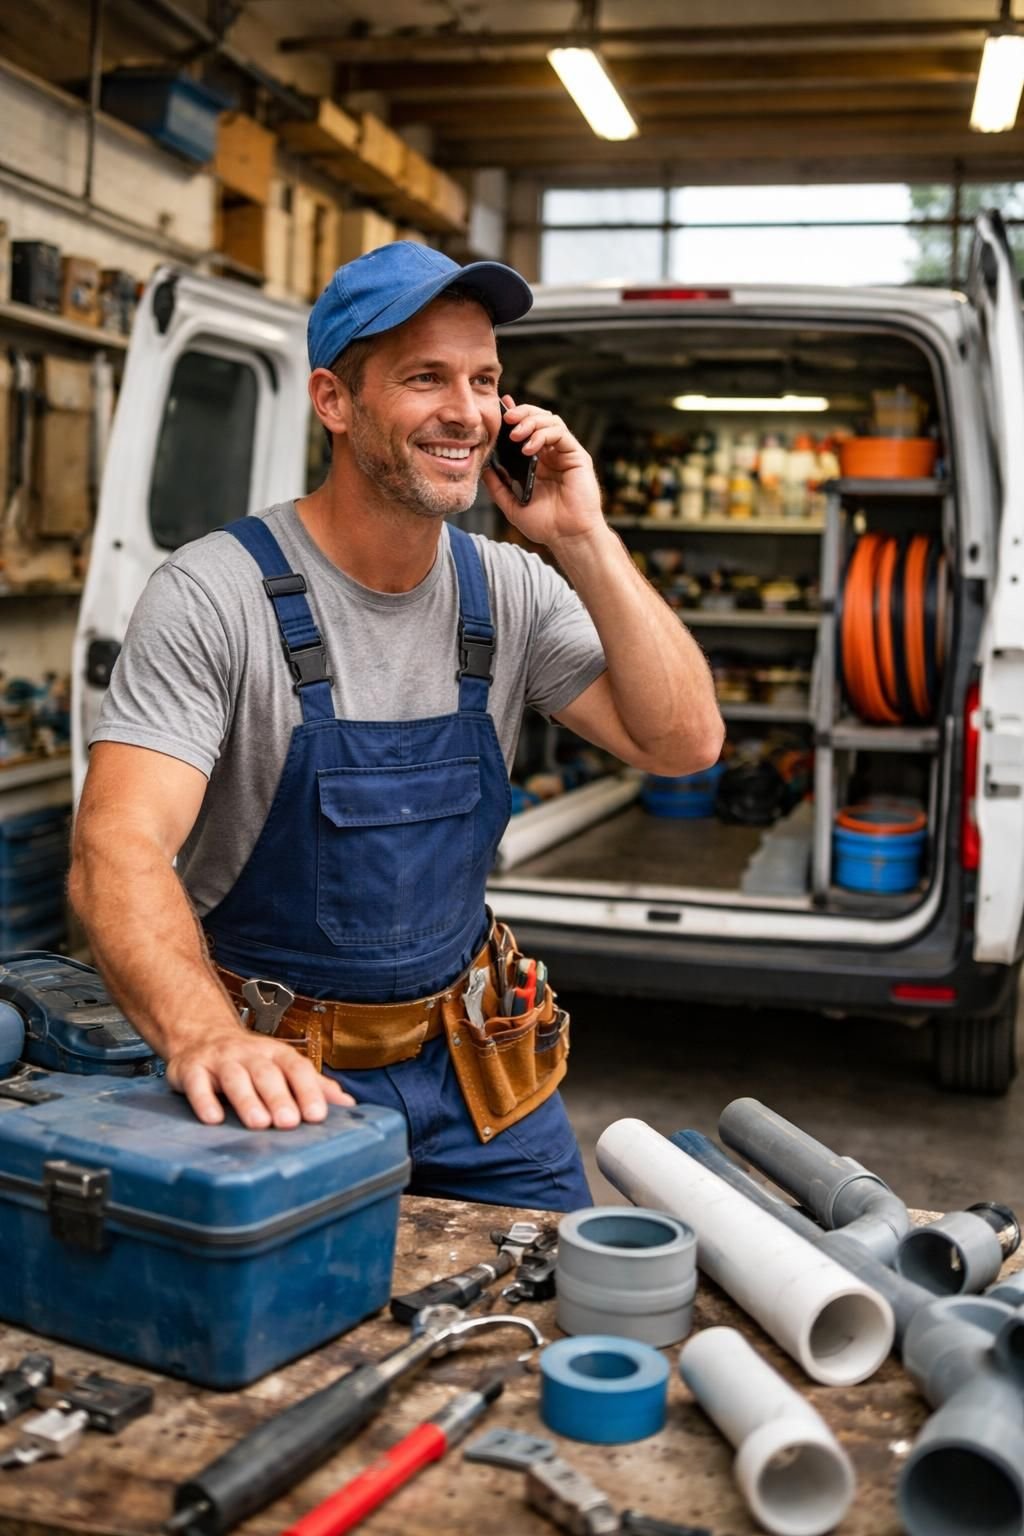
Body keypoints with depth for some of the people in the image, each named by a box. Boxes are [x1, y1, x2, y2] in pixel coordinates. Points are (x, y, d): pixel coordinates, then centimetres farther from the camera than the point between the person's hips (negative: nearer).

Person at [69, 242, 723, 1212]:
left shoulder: (511, 590, -3)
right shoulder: (215, 597, -20)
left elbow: (684, 744, -8)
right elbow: (117, 850, -29)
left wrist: (585, 544, -18)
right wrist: (206, 1034, -48)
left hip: (474, 1066, 5)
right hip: (280, 1079, -4)